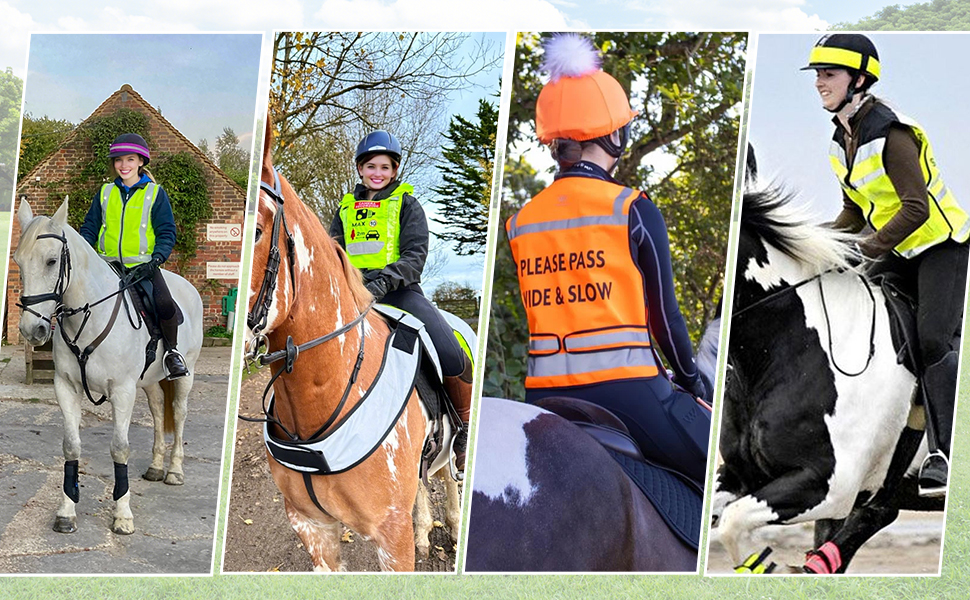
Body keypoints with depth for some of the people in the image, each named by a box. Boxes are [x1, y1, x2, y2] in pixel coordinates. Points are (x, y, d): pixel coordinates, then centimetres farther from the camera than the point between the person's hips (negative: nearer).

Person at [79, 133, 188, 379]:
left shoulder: (155, 193, 5)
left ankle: (172, 351, -4)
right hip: (108, 265, 3)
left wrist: (156, 260, -16)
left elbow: (167, 232, 2)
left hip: (143, 265, -3)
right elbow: (89, 228, 16)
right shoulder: (105, 193, 13)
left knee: (164, 304, -28)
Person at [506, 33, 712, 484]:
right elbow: (664, 314, -1)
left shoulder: (518, 223, 9)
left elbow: (537, 315, 13)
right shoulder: (633, 211, -5)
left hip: (544, 396, 5)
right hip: (626, 391, -5)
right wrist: (692, 380, 14)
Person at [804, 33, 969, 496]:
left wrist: (865, 250, -28)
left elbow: (916, 209, -26)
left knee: (932, 339, -19)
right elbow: (855, 211, 13)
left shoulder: (890, 133, -22)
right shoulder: (841, 141, 5)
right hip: (898, 255, 9)